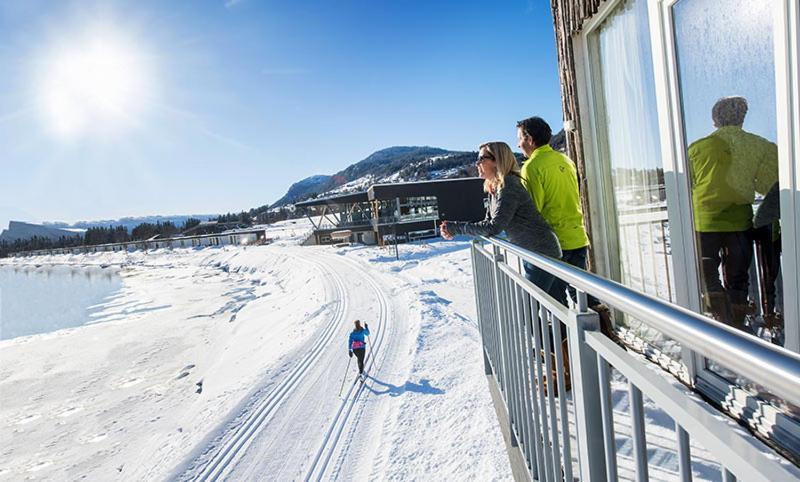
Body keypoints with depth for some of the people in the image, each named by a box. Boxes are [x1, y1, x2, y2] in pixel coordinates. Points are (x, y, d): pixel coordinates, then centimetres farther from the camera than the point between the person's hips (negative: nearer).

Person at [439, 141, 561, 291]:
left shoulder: (509, 186, -22)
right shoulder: (494, 188, 7)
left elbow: (494, 227, -25)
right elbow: (488, 222, 8)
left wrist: (456, 227, -19)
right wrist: (453, 230, -4)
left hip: (542, 254, -10)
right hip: (530, 254, 10)